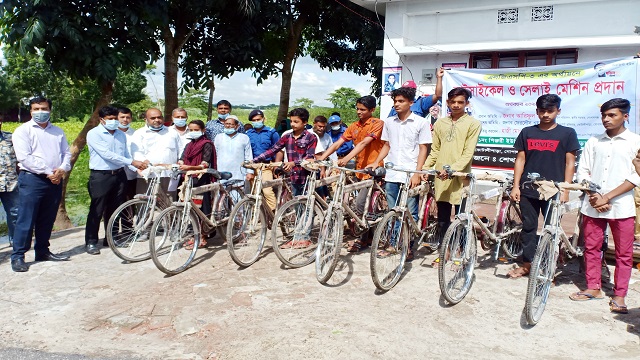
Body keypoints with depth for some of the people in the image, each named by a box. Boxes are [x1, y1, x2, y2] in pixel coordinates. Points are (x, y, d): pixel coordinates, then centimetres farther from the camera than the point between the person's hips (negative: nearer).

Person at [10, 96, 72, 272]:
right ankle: (17, 256, 2)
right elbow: (25, 157, -10)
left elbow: (66, 153, 13)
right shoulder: (23, 131, 0)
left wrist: (62, 169, -8)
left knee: (47, 220, 11)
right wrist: (48, 172, -15)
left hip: (55, 181, 5)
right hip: (31, 180, -5)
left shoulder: (58, 131, 18)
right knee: (26, 220, -4)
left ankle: (43, 251, 21)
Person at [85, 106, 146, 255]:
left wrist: (137, 168, 1)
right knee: (97, 211, -1)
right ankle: (91, 242, 9)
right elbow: (107, 154, -18)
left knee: (114, 209, 13)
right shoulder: (94, 134, -8)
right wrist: (132, 162, -21)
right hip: (100, 176, -5)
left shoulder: (121, 135, 11)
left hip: (119, 175, 5)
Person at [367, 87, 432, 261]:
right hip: (391, 175, 4)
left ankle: (409, 247, 13)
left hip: (410, 175, -4)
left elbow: (423, 149, -2)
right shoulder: (389, 122, 11)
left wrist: (417, 173, -10)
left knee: (410, 214, 2)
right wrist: (376, 163, 4)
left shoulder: (421, 122, -1)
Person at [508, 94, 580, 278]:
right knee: (528, 227, 9)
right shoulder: (527, 132, 8)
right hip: (528, 190, 2)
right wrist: (516, 186, 3)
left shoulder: (567, 133, 1)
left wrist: (565, 190, -6)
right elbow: (520, 159, 9)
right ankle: (527, 264, 20)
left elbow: (570, 163, 0)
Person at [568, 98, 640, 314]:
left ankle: (619, 295, 15)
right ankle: (593, 288, 23)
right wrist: (593, 195, -7)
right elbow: (583, 171, 8)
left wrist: (607, 197, -13)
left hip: (621, 206, -3)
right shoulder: (594, 141, 9)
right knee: (591, 248, 9)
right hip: (593, 205, 3)